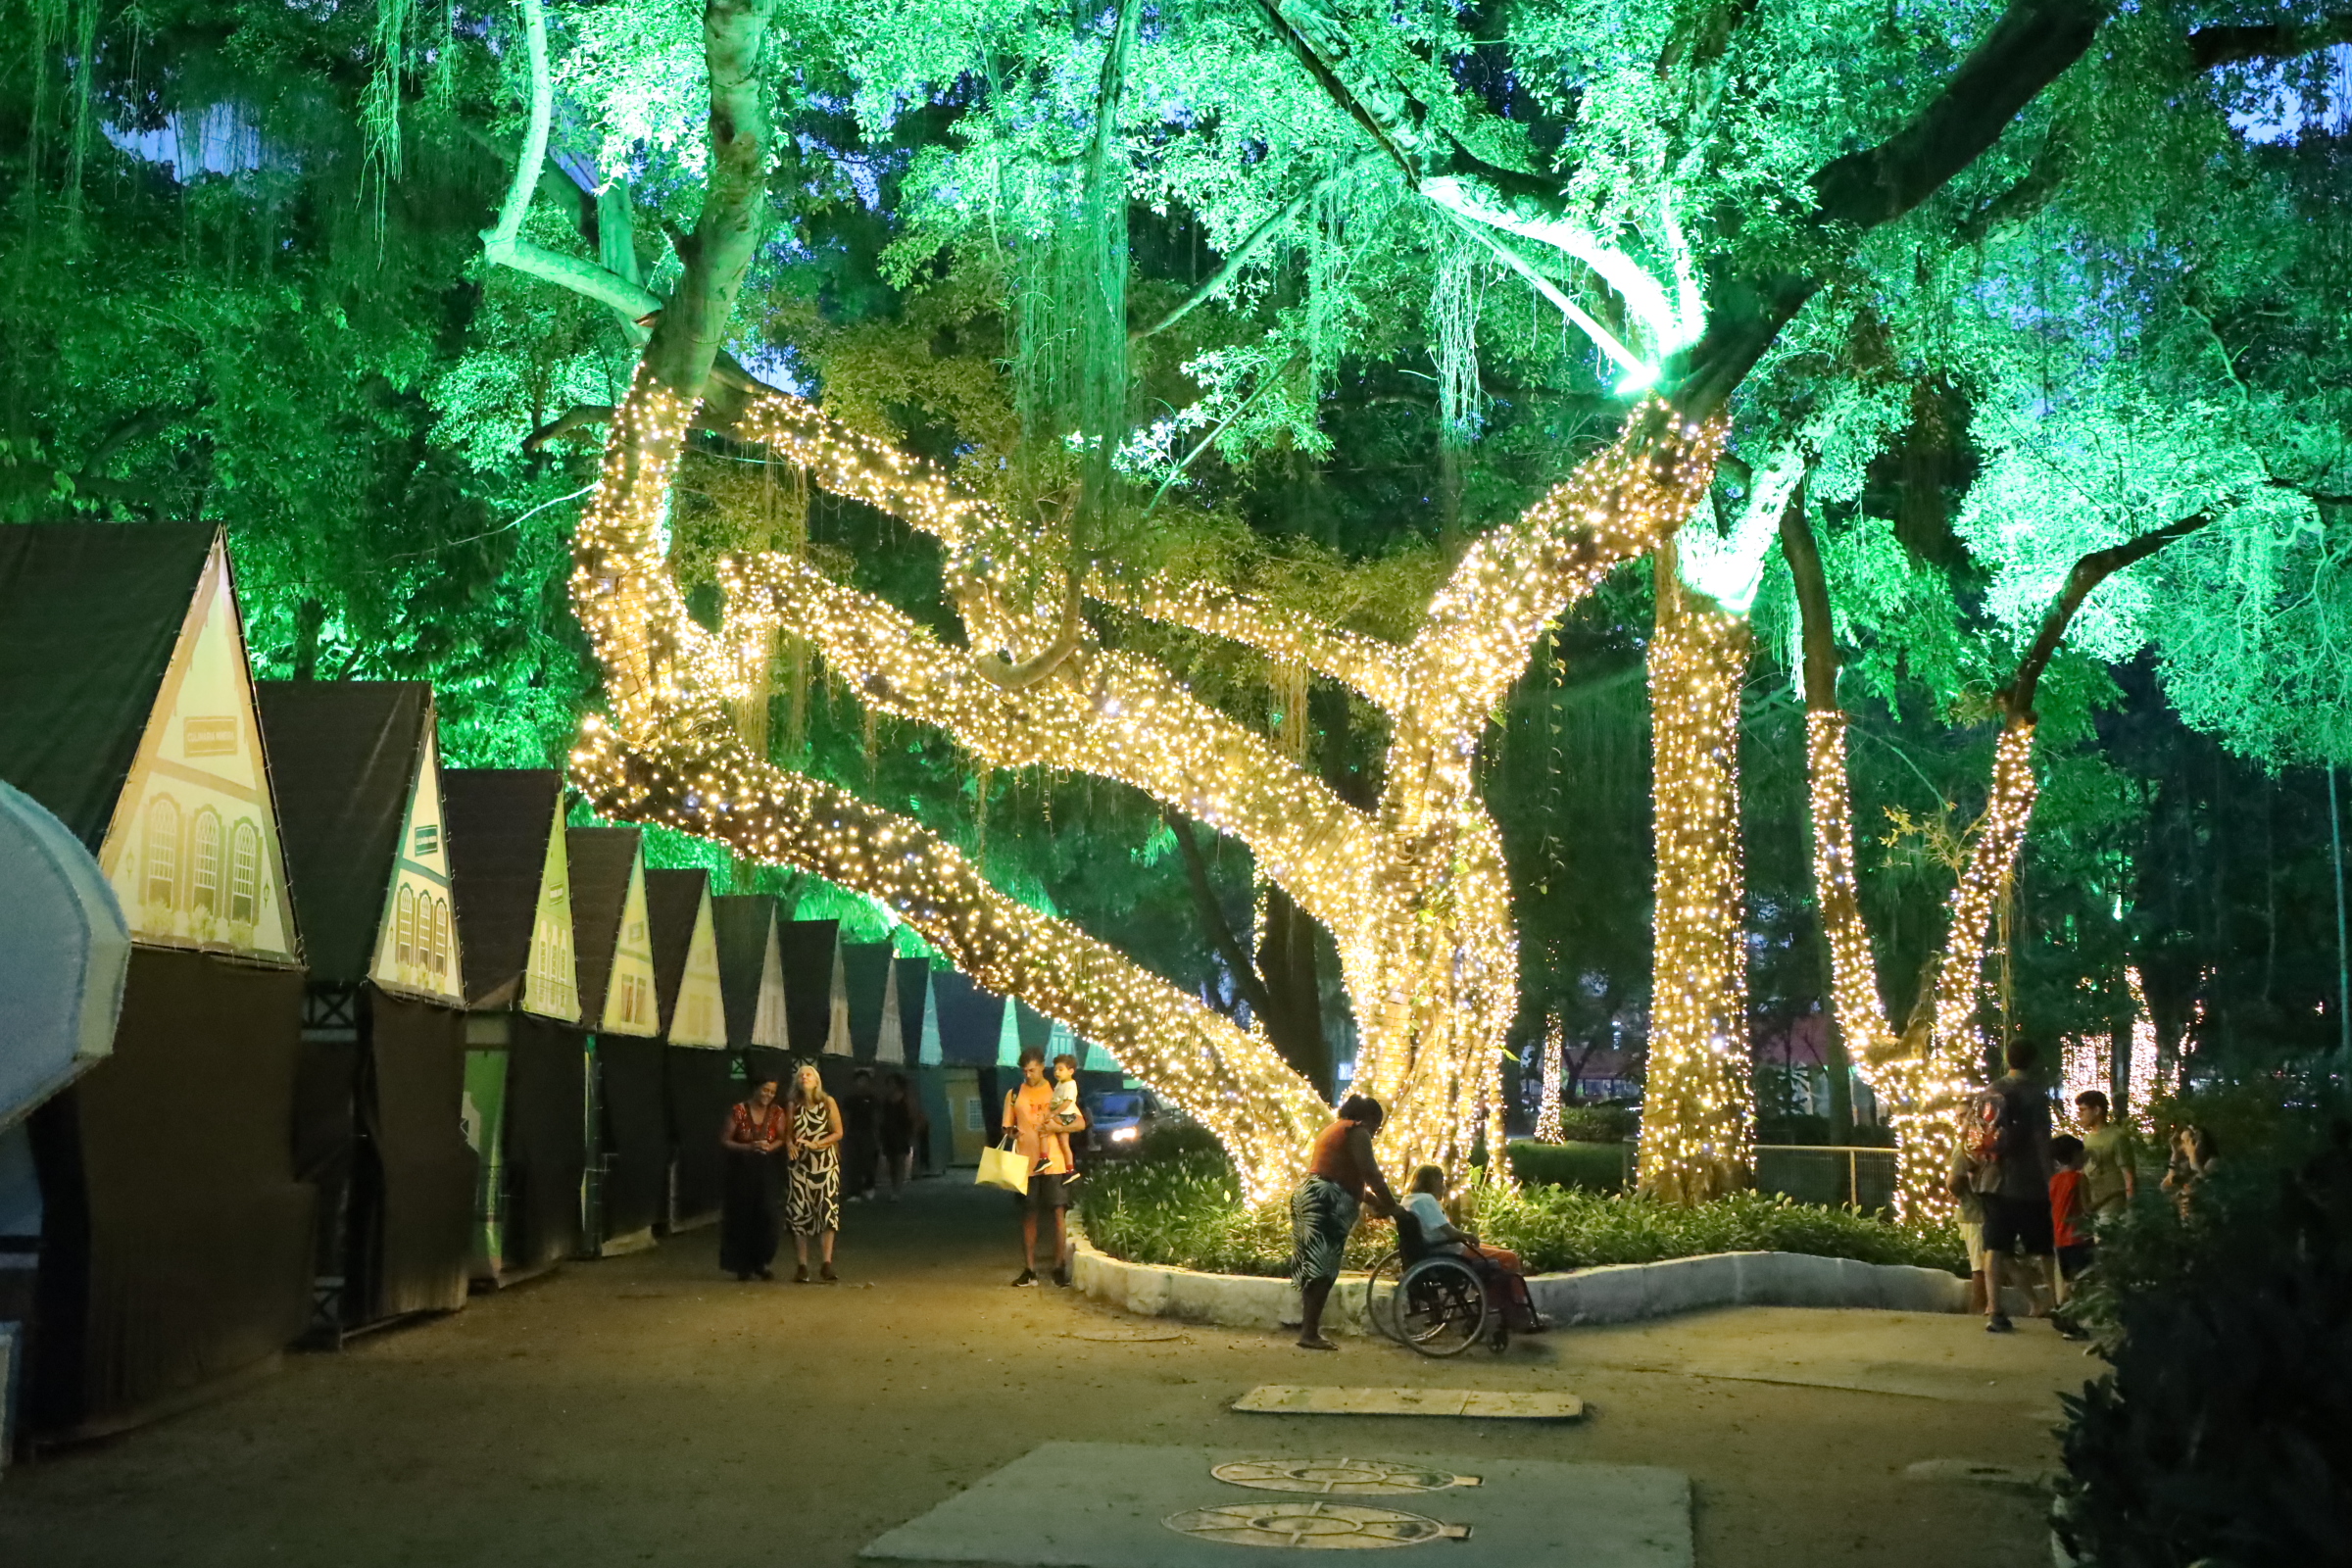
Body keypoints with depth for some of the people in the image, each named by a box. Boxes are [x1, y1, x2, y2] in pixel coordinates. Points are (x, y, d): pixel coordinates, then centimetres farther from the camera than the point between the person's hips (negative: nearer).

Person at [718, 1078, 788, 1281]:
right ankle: (742, 1265, 8)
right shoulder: (739, 1111, -5)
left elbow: (783, 1139, 4)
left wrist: (769, 1147, -17)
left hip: (767, 1170, 2)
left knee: (766, 1214, -10)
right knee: (742, 1217, -3)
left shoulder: (777, 1112, 4)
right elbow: (724, 1141, -4)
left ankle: (761, 1262, 3)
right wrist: (749, 1147, -17)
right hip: (742, 1170, -2)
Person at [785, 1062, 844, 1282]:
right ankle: (802, 1267, 5)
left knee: (827, 1214, -9)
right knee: (798, 1215, -1)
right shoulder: (793, 1106, 9)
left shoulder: (828, 1102, 3)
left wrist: (815, 1144, -13)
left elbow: (838, 1133, -1)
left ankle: (826, 1265, -7)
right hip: (800, 1164, 2)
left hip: (825, 1164, -2)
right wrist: (790, 1144, -15)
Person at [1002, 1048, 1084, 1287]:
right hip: (1025, 1164, 2)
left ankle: (1060, 1268, 1)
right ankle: (1029, 1270, 9)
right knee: (1029, 1216, 4)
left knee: (1059, 1213, -6)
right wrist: (1012, 1132, -12)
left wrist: (1054, 1127, -16)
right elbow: (1007, 1126, 12)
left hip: (1055, 1163, -2)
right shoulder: (1014, 1094, 8)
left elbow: (1081, 1123, 0)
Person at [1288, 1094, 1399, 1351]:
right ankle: (1309, 1333, -16)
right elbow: (1369, 1172, -10)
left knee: (1312, 1267, 8)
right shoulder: (1357, 1131, -1)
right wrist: (1390, 1204, -1)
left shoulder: (1332, 1131, 28)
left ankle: (1307, 1328, 7)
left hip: (1307, 1194, 10)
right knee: (1322, 1268, -12)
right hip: (1326, 1202, -10)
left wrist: (1373, 1201, 27)